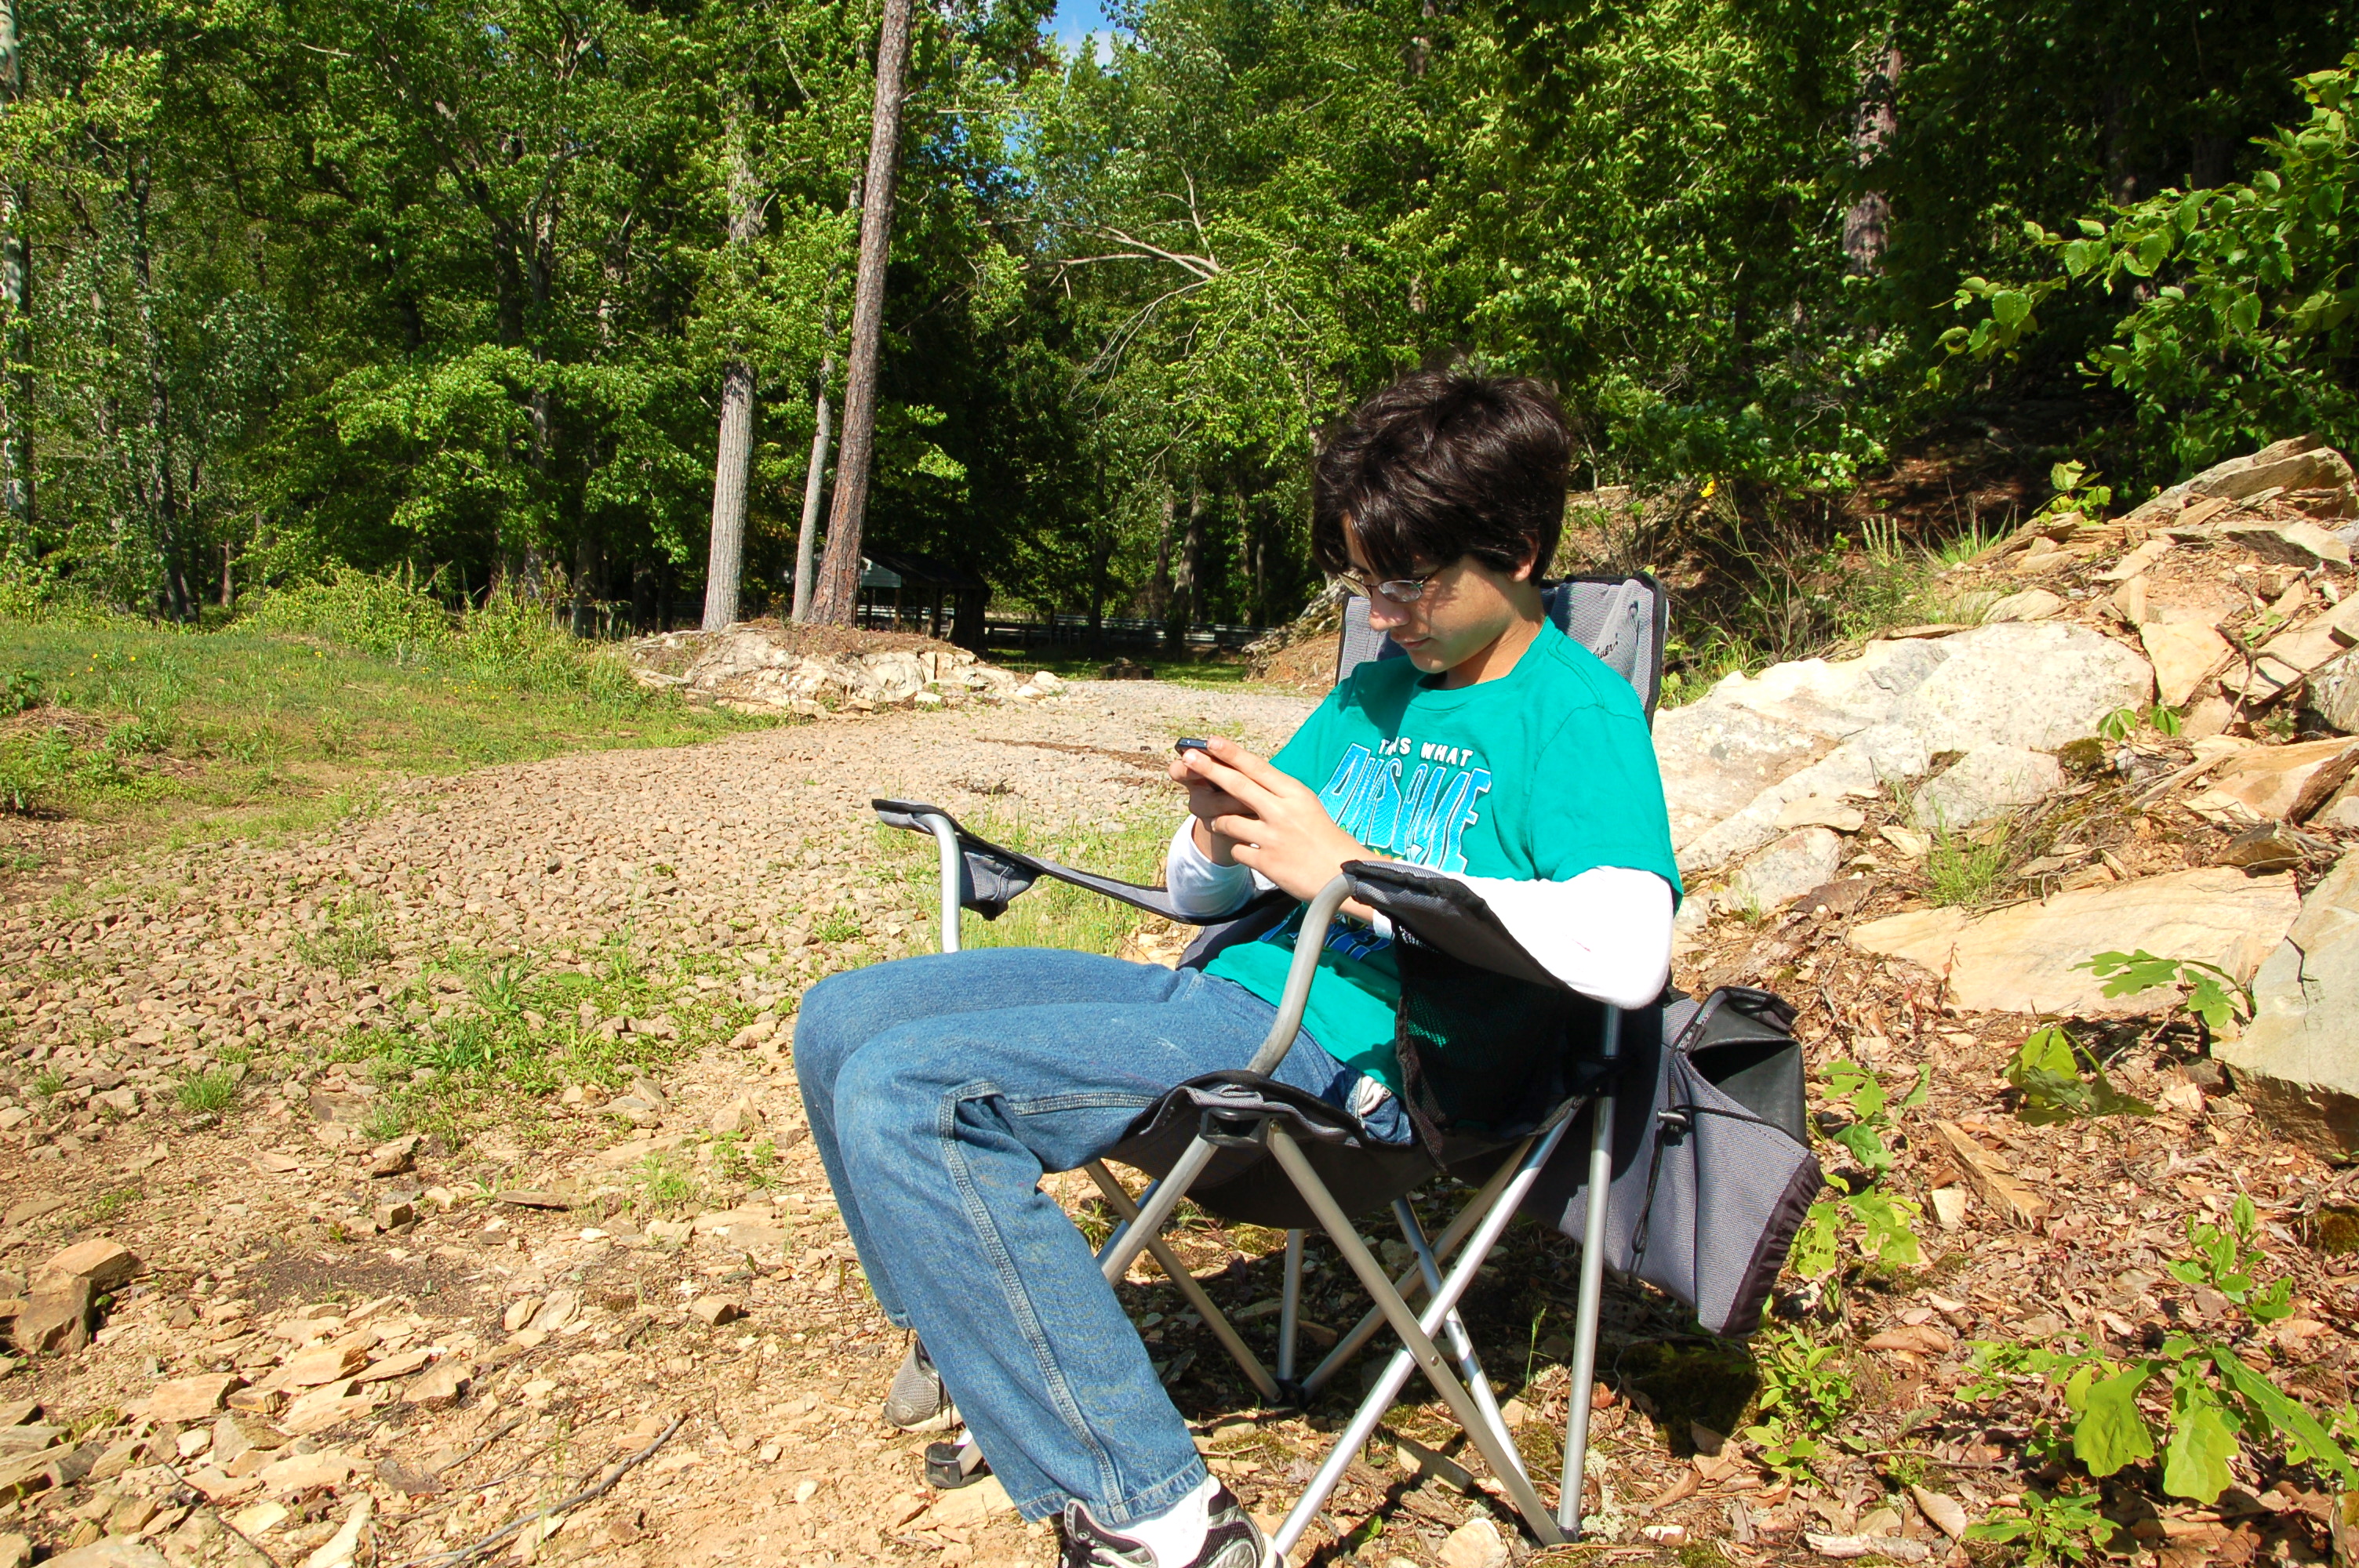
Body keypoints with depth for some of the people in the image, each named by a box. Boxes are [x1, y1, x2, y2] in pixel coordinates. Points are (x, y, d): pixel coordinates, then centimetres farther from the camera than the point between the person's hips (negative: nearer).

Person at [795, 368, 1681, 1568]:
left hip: (1354, 1048, -9)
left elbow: (1627, 954, -24)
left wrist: (1353, 868, -22)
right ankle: (980, 1339, 24)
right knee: (840, 1023, 6)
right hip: (1223, 995, 9)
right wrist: (1216, 838, -3)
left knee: (899, 1091, -24)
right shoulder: (1372, 690, 20)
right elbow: (1202, 896, 22)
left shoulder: (1579, 712, -4)